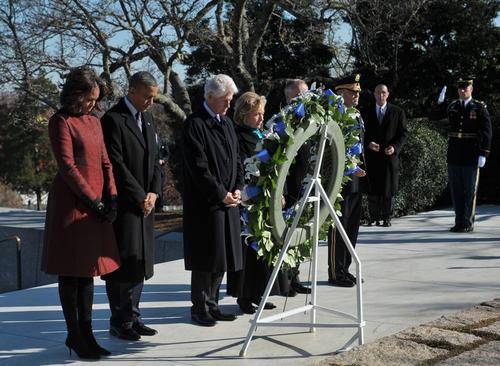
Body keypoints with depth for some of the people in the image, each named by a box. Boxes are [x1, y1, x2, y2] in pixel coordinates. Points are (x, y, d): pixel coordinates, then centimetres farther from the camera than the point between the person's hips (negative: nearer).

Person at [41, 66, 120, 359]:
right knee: (71, 272, 1)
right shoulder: (62, 121, -7)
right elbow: (66, 165, -13)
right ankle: (74, 335, 8)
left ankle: (86, 333, 17)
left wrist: (111, 198, 0)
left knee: (88, 270, 10)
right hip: (71, 203, -7)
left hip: (96, 204, 7)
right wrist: (93, 200, -13)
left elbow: (105, 163, 13)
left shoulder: (94, 122, 14)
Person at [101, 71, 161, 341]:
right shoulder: (113, 119, -12)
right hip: (123, 204, -8)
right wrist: (140, 197, -13)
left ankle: (132, 316, 18)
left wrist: (153, 192, 2)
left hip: (145, 202, 8)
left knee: (140, 262, 10)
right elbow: (117, 165, -16)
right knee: (124, 261, -4)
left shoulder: (147, 118, 15)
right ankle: (119, 321, 5)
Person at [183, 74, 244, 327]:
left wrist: (237, 189, 3)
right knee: (205, 258, -1)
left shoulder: (226, 123, 14)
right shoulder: (194, 124, -11)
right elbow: (198, 166, -16)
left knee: (222, 257, 10)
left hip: (228, 200, 7)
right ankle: (200, 307, 10)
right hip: (205, 202, -7)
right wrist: (221, 194, -15)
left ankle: (212, 304, 20)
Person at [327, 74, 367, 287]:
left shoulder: (358, 117, 15)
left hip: (356, 182, 9)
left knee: (352, 228, 13)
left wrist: (361, 169, 13)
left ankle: (344, 270, 23)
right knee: (338, 229, -1)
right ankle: (336, 273, 6)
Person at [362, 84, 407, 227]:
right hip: (372, 156, 1)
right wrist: (369, 144, -10)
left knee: (388, 189, -1)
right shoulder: (367, 113, 11)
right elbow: (363, 133, 10)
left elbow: (403, 133, 4)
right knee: (372, 188, 0)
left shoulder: (397, 112, 7)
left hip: (390, 156, -1)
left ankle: (386, 217, 8)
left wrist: (395, 147, -11)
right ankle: (374, 217, 9)